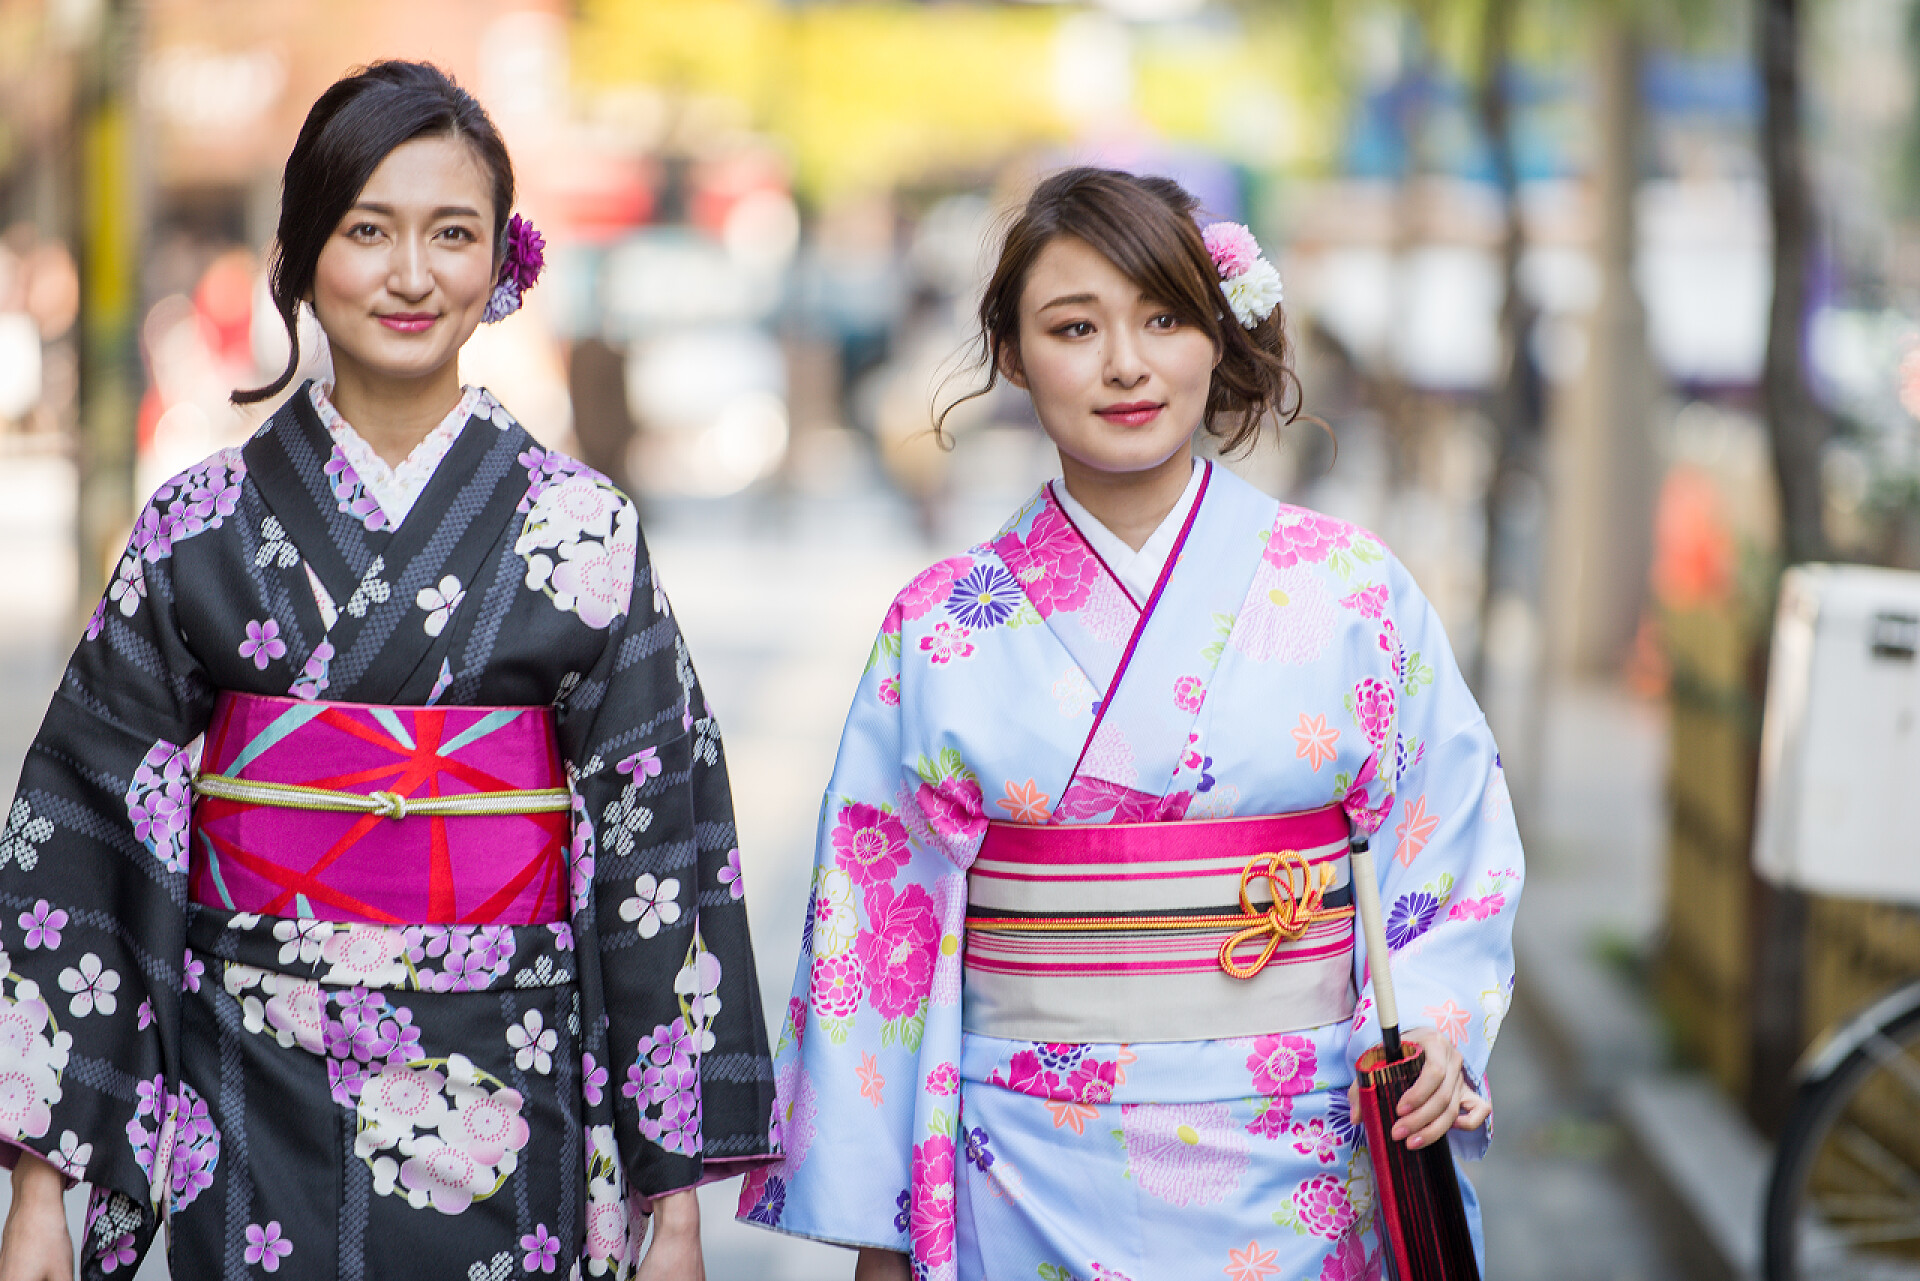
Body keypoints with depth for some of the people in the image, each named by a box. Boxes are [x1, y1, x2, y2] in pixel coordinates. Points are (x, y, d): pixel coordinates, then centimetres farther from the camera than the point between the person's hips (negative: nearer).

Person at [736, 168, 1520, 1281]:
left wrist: (1436, 1031, -17)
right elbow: (876, 923, 3)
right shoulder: (939, 629, 0)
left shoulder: (1351, 590, 0)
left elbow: (1450, 851, 3)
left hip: (1297, 1174, 0)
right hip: (1038, 1180, 0)